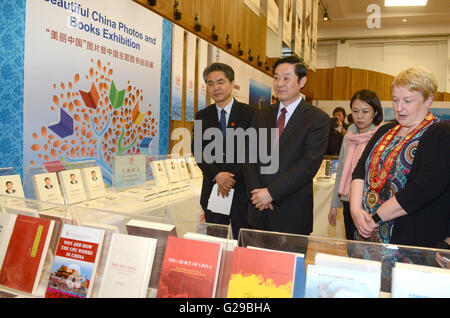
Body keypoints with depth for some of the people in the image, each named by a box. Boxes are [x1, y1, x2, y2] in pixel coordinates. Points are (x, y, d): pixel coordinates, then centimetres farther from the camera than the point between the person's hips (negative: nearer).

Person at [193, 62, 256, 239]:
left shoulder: (249, 113, -2)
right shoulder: (202, 116, 8)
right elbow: (198, 151, 1)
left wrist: (231, 179, -14)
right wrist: (217, 175, -14)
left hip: (242, 190, -2)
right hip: (212, 190, 3)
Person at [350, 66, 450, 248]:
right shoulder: (385, 131, 12)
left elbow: (425, 187, -20)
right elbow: (360, 171, 5)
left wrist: (375, 217, -18)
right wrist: (355, 209, -12)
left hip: (413, 240, -5)